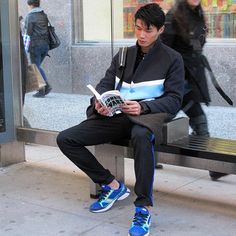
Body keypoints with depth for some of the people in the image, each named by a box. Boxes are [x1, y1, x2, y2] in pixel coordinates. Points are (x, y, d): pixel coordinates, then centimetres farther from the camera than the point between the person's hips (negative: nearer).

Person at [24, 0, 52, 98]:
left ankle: (41, 91, 2)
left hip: (35, 44, -6)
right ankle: (47, 85, 5)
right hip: (45, 43, 7)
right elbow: (47, 30, 11)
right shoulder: (44, 15, 12)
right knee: (38, 66, 19)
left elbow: (28, 32, -13)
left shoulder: (30, 16, -8)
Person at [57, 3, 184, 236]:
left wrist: (143, 107, -20)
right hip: (117, 115, 5)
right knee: (65, 139, -10)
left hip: (148, 114, -5)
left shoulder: (172, 59, 6)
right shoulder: (123, 55, 20)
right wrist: (99, 103, -12)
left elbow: (174, 99, -2)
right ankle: (112, 184, 2)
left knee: (141, 136, -44)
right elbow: (104, 85, 13)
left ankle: (144, 208, -34)